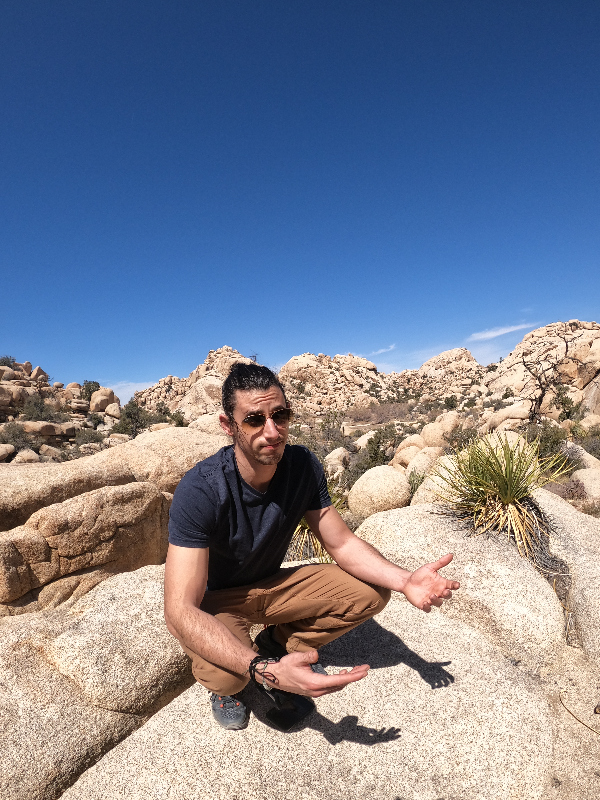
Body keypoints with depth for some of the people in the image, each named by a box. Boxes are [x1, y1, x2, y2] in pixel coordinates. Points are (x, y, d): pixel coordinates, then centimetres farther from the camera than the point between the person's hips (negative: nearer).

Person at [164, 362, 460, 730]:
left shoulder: (303, 465, -18)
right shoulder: (200, 491, -33)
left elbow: (343, 543, -10)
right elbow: (180, 611, -35)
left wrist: (404, 580, -28)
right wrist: (264, 670, -47)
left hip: (272, 584, 4)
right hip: (215, 599, -3)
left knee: (372, 592, -10)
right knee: (223, 673, -35)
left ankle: (278, 641, 11)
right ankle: (224, 684, 5)